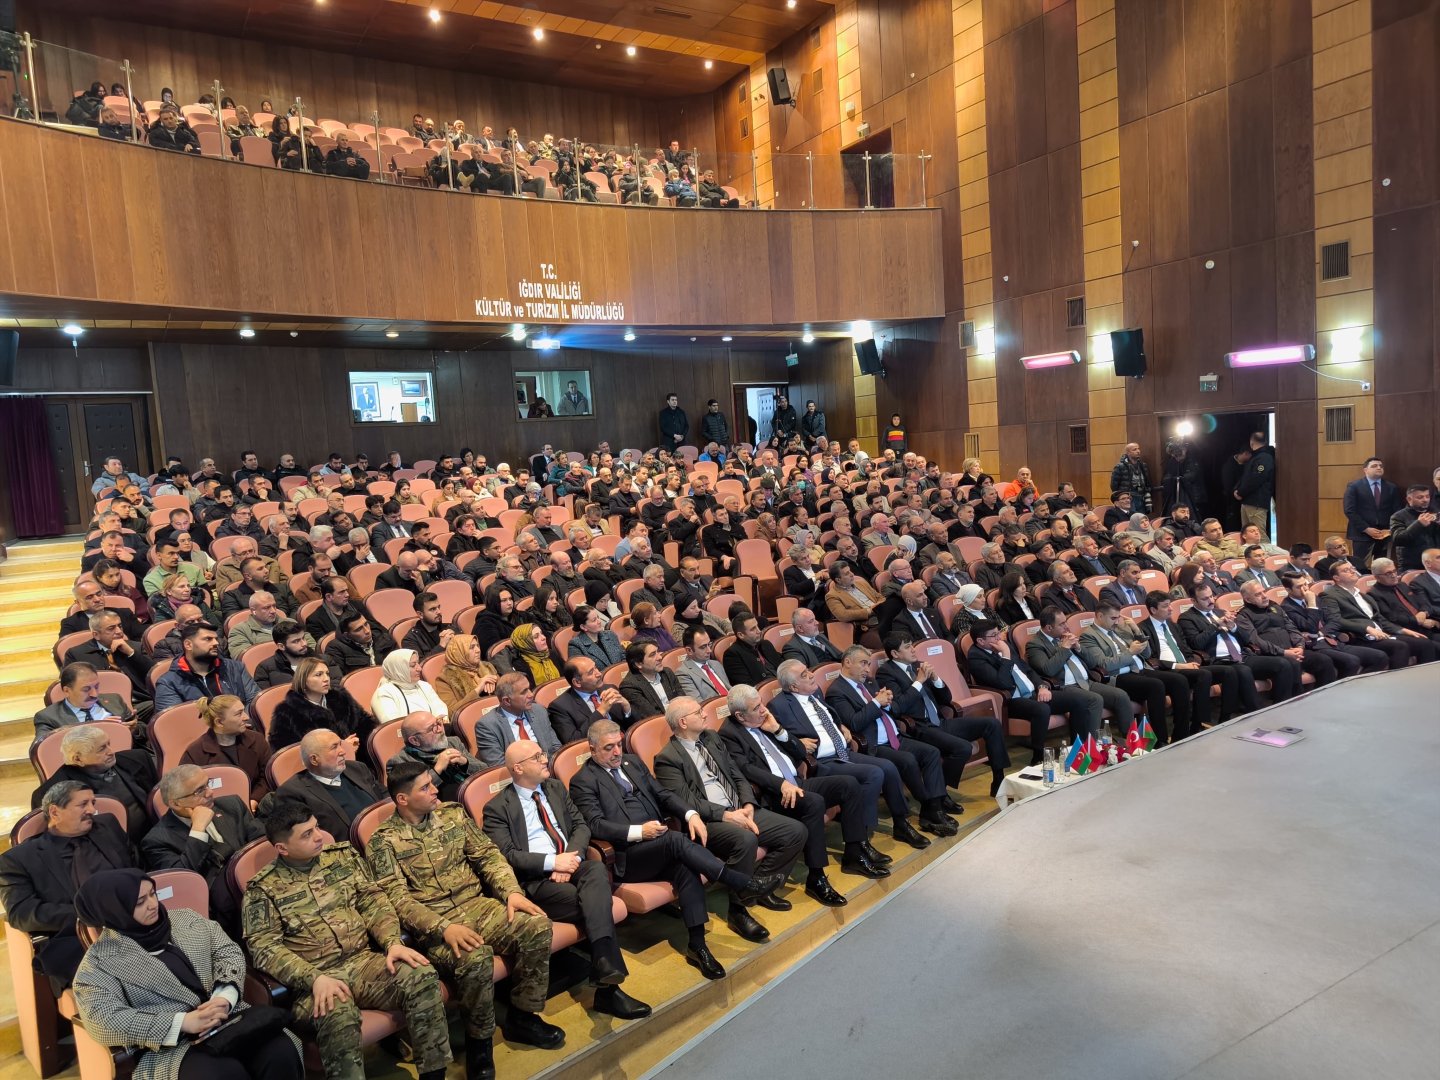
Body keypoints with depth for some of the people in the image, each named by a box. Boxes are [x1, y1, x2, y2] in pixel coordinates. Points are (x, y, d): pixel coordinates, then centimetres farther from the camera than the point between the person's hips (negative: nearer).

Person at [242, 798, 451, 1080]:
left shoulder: (344, 856, 10)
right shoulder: (263, 889, -2)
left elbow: (374, 902, 9)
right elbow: (264, 947, -9)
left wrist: (393, 942, -9)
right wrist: (315, 978, -23)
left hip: (364, 961, 4)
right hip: (315, 977, -4)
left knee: (422, 976, -22)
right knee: (338, 1014, -38)